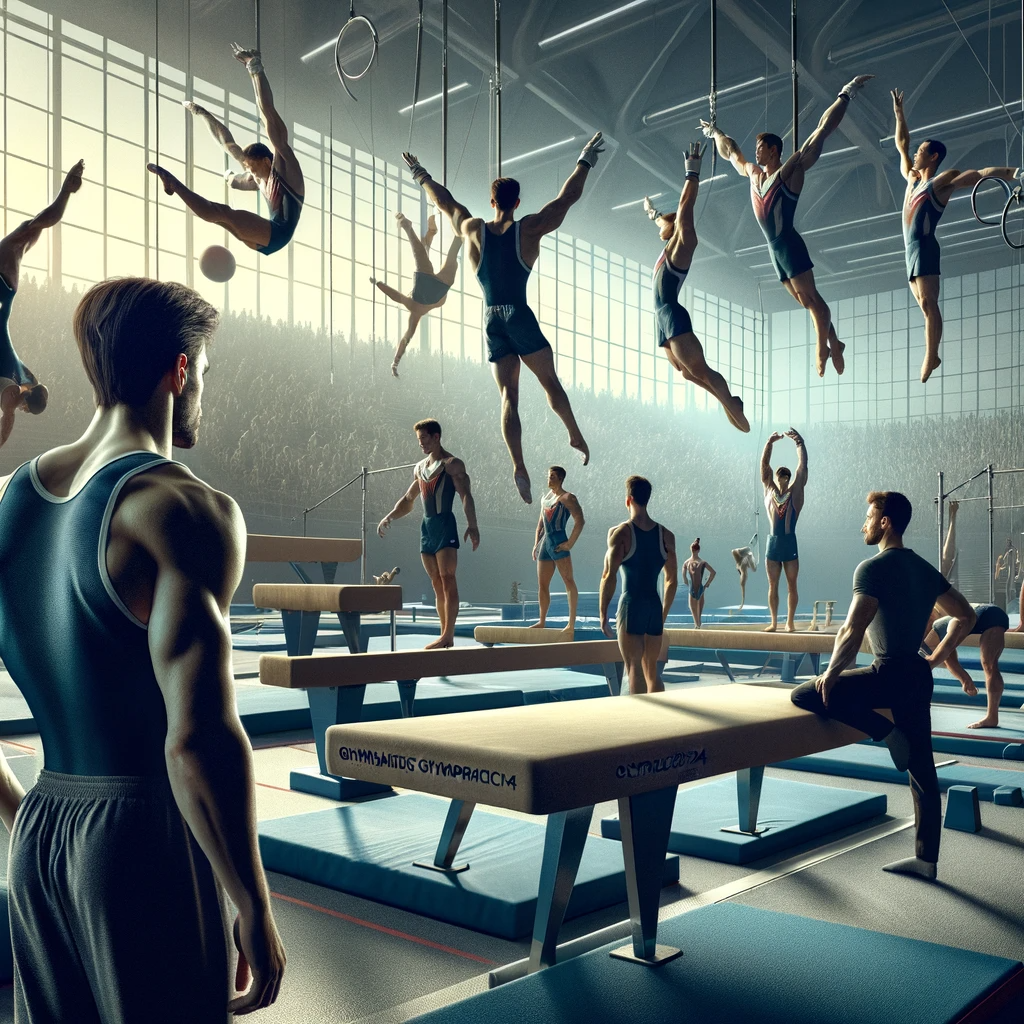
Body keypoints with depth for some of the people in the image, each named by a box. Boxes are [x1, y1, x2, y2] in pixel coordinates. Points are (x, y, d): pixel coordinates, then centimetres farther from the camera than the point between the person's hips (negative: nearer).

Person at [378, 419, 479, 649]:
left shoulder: (453, 464, -3)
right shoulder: (420, 468, 19)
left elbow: (466, 496, -14)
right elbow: (408, 500, 27)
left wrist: (472, 525, -27)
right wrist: (389, 518, 14)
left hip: (445, 524, -7)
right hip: (426, 526, 7)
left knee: (447, 580, -11)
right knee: (437, 584, 6)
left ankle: (448, 635, -15)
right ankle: (445, 636, 9)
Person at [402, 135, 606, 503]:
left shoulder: (472, 230, 4)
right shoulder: (530, 229, -3)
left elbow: (443, 200, 21)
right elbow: (568, 196, 6)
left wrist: (421, 174, 37)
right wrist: (585, 161, 18)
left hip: (491, 321, 3)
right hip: (520, 316, -3)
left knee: (508, 396, -1)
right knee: (550, 382, 12)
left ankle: (519, 466, -10)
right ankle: (576, 436, 20)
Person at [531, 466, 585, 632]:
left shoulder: (567, 498, -6)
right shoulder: (545, 497, 18)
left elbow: (580, 521, -16)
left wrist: (570, 543, -19)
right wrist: (536, 543, 16)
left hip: (558, 542, -8)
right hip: (545, 542, 8)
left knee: (568, 580, -9)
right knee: (542, 585, 9)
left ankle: (572, 622, -12)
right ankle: (542, 621, 17)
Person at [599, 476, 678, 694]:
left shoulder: (620, 533, -7)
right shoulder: (666, 535, 7)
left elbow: (609, 577, -13)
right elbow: (672, 580, 11)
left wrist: (603, 614, -7)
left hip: (631, 605, -5)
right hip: (655, 606, 5)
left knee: (635, 669, -3)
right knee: (651, 670, 15)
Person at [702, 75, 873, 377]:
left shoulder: (789, 170, -3)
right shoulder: (753, 173, 16)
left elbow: (822, 131, -7)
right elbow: (730, 152, 35)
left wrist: (845, 96, -9)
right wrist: (715, 132, 44)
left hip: (789, 244, -7)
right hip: (773, 248, 7)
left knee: (809, 296, -10)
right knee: (805, 301, 8)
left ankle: (823, 347, -7)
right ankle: (834, 343, 13)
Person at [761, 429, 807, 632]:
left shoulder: (795, 492, 4)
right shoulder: (769, 490, 8)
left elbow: (802, 465, 2)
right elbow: (764, 465, 7)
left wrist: (799, 443, 1)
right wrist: (770, 443, 1)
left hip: (789, 543, -2)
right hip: (772, 542, 2)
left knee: (791, 585, 2)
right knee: (772, 585, 4)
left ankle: (790, 621, 6)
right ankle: (773, 622, 8)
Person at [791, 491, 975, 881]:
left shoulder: (873, 568, -13)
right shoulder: (924, 569, 13)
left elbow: (852, 632, -21)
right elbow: (965, 617, 18)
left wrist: (830, 675, -10)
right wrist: (935, 659, 19)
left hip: (889, 674, -9)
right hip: (918, 676, 9)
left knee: (804, 694, -3)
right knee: (922, 770, 11)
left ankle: (887, 732, -5)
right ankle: (926, 859, 16)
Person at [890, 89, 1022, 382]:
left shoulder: (943, 180, -2)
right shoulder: (912, 178, 19)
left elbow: (981, 173, -11)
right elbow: (901, 145, 29)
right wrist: (899, 114, 26)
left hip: (924, 247, -8)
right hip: (910, 248, 8)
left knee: (928, 304, -14)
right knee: (924, 304, 6)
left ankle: (930, 358, -18)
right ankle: (931, 356, 6)